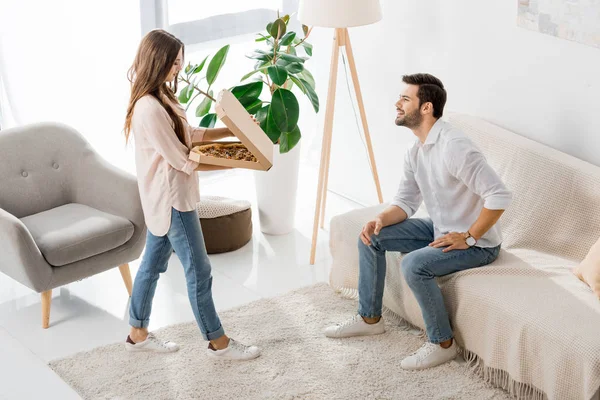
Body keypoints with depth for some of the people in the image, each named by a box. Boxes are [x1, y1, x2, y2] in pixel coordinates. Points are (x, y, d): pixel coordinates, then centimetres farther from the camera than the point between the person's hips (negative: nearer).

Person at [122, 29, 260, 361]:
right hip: (172, 199, -10)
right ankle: (218, 342, 14)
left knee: (153, 263, 18)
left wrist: (232, 130, 7)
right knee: (198, 271, 1)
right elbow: (182, 160, -22)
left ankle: (138, 334, 31)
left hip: (164, 198, 10)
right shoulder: (149, 109, -27)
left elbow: (188, 134, 15)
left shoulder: (159, 97, 4)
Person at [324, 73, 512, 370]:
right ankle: (370, 318, 16)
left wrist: (468, 237, -24)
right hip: (440, 229, 10)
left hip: (477, 242, -9)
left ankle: (442, 343, -11)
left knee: (414, 264, -31)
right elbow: (406, 201, 8)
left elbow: (500, 195, -31)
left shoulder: (453, 147, -28)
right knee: (370, 237, 3)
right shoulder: (415, 151, 3)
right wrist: (381, 220, -13)